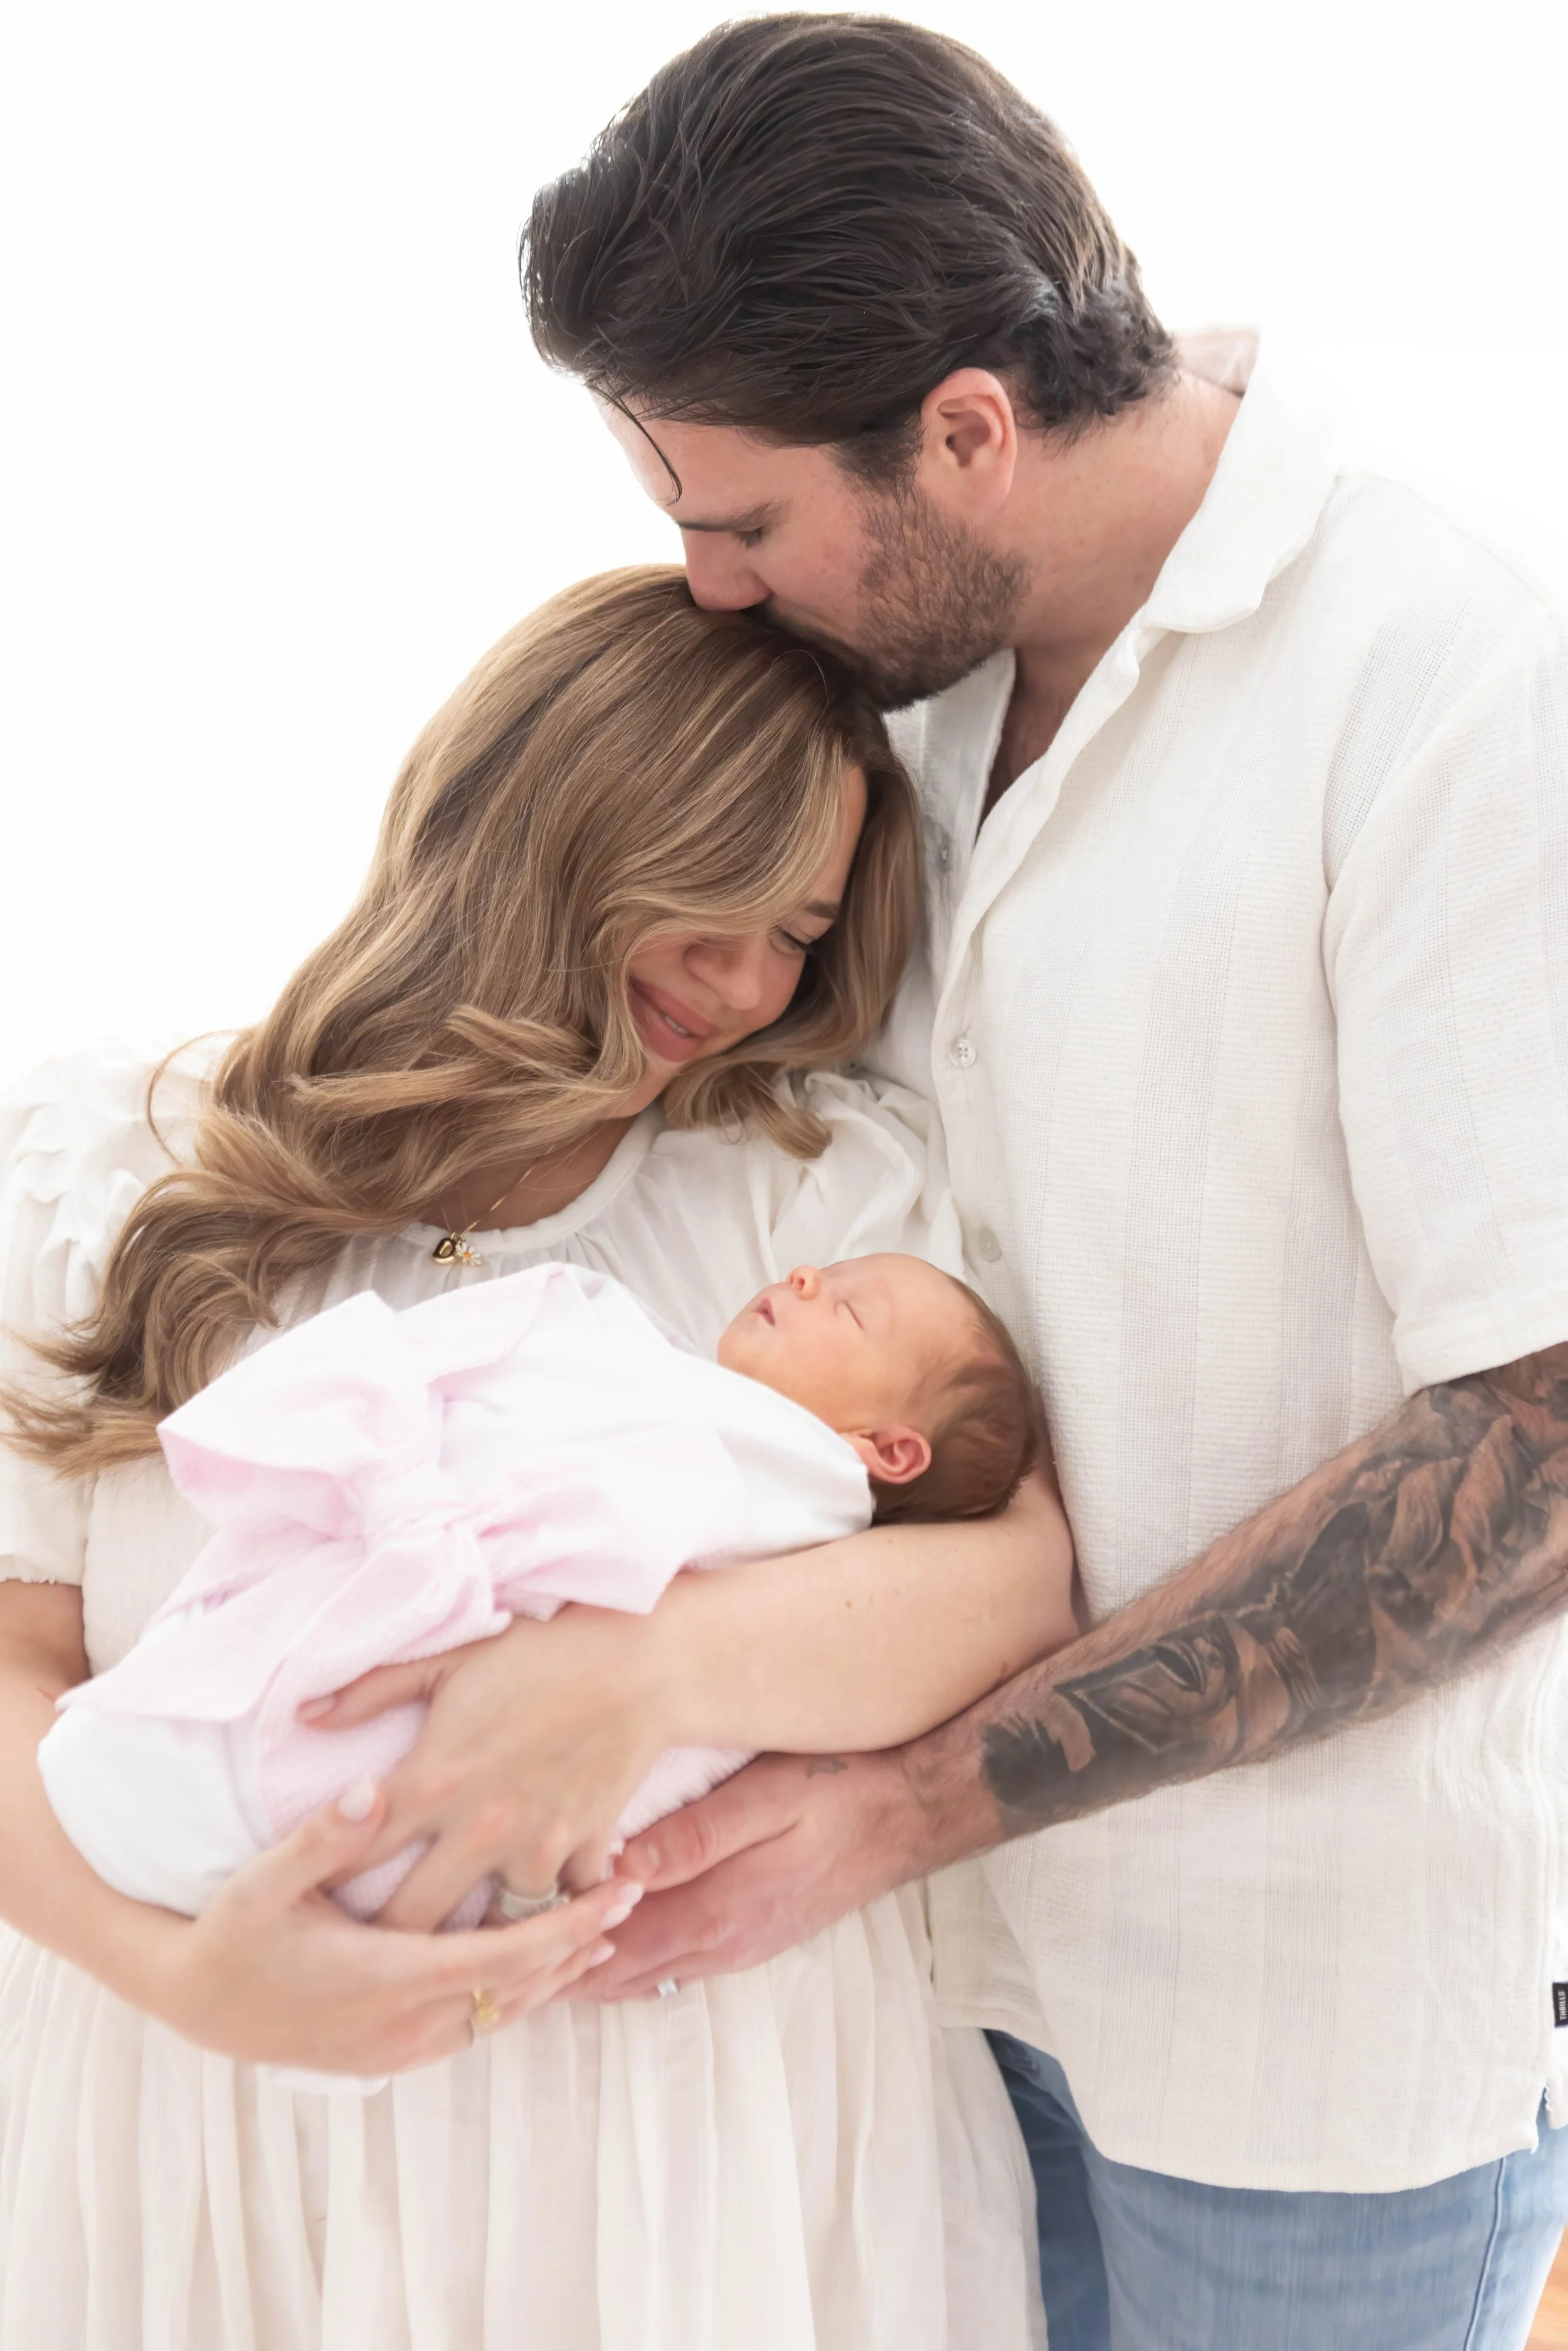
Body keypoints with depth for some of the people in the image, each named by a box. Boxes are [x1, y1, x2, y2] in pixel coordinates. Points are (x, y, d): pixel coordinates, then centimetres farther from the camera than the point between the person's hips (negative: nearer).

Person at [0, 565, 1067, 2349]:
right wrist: (177, 1966, -22)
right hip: (193, 2090, 0)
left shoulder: (838, 1176, -2)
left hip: (706, 2082, 1)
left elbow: (1025, 1576, -13)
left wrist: (646, 1667, -29)